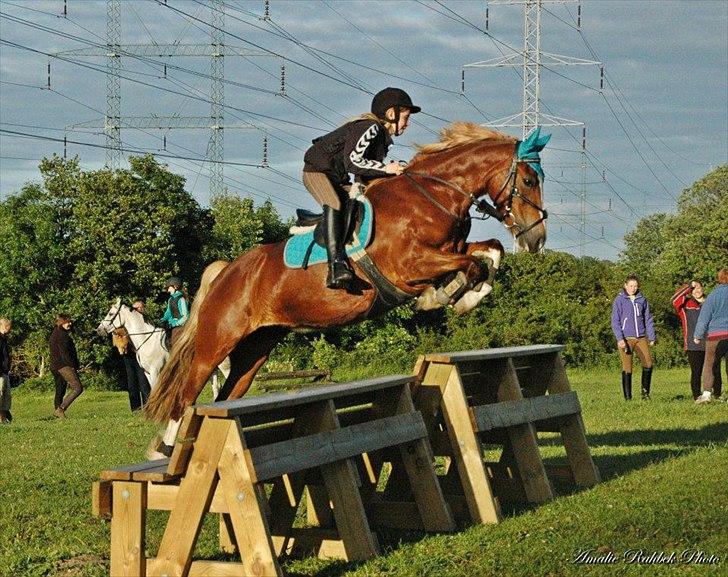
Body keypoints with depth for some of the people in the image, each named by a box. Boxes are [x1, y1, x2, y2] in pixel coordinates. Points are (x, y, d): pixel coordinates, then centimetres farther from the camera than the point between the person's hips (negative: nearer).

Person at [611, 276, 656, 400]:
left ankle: (645, 391, 8)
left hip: (641, 338, 3)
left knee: (648, 363, -7)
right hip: (626, 338, -3)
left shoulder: (642, 300, 11)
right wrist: (619, 339, -14)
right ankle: (628, 397, 3)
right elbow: (615, 321, -4)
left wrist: (651, 337, 9)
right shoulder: (619, 300, 0)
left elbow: (648, 319, 15)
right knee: (627, 368, -2)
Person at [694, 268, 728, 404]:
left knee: (709, 364, 6)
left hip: (716, 333, -2)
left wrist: (698, 336, 6)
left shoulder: (712, 296, -1)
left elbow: (704, 318, -1)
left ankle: (707, 392, -5)